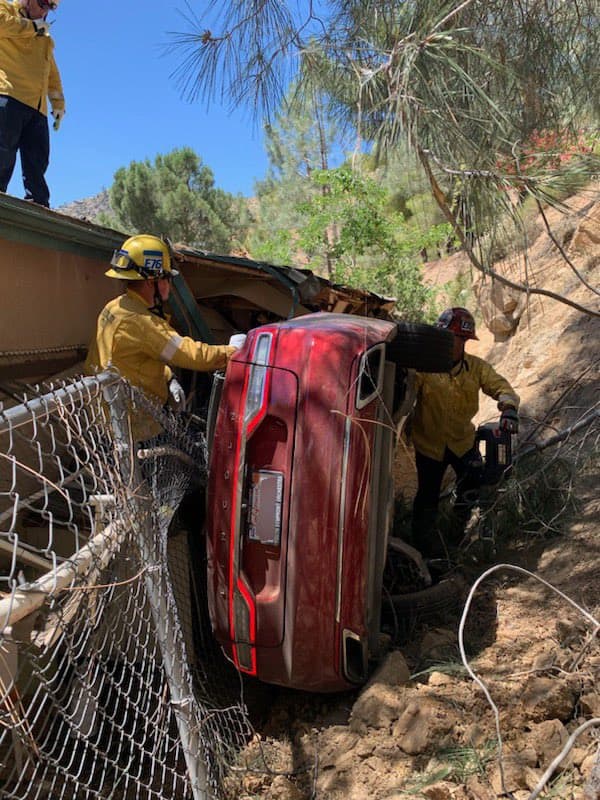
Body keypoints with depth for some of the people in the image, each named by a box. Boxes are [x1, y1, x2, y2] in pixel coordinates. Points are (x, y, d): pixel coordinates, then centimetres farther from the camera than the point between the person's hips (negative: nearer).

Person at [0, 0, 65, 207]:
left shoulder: (45, 39, 33)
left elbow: (52, 74, 31)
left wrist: (58, 102, 20)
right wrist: (33, 26, 3)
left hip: (37, 106, 6)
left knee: (36, 163, -4)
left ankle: (39, 207, -8)